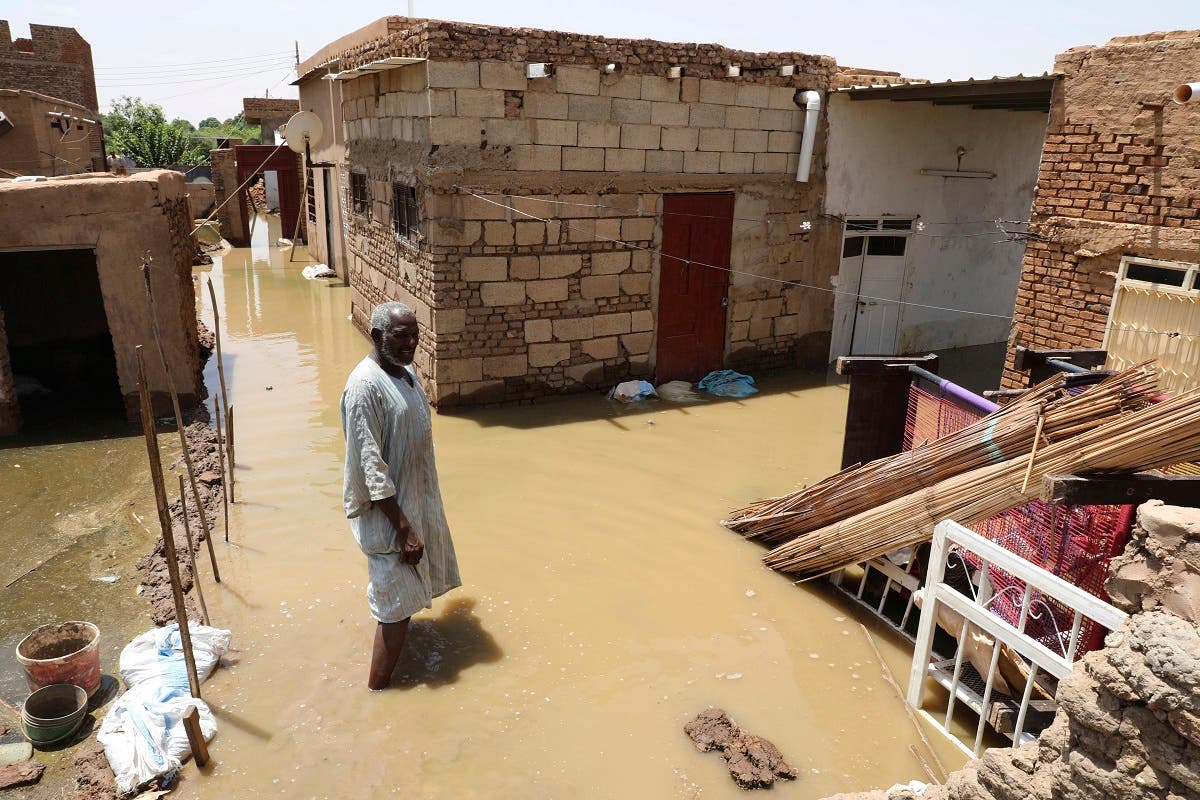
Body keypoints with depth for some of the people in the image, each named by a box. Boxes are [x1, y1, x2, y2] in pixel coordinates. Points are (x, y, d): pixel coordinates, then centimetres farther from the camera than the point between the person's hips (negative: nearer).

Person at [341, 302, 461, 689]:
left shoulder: (406, 373, 6)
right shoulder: (365, 386, -23)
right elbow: (371, 466, -25)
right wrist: (404, 529, -25)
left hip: (417, 501, 9)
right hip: (388, 512, -9)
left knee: (409, 592, 24)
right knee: (397, 604, -3)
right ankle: (376, 692, 10)